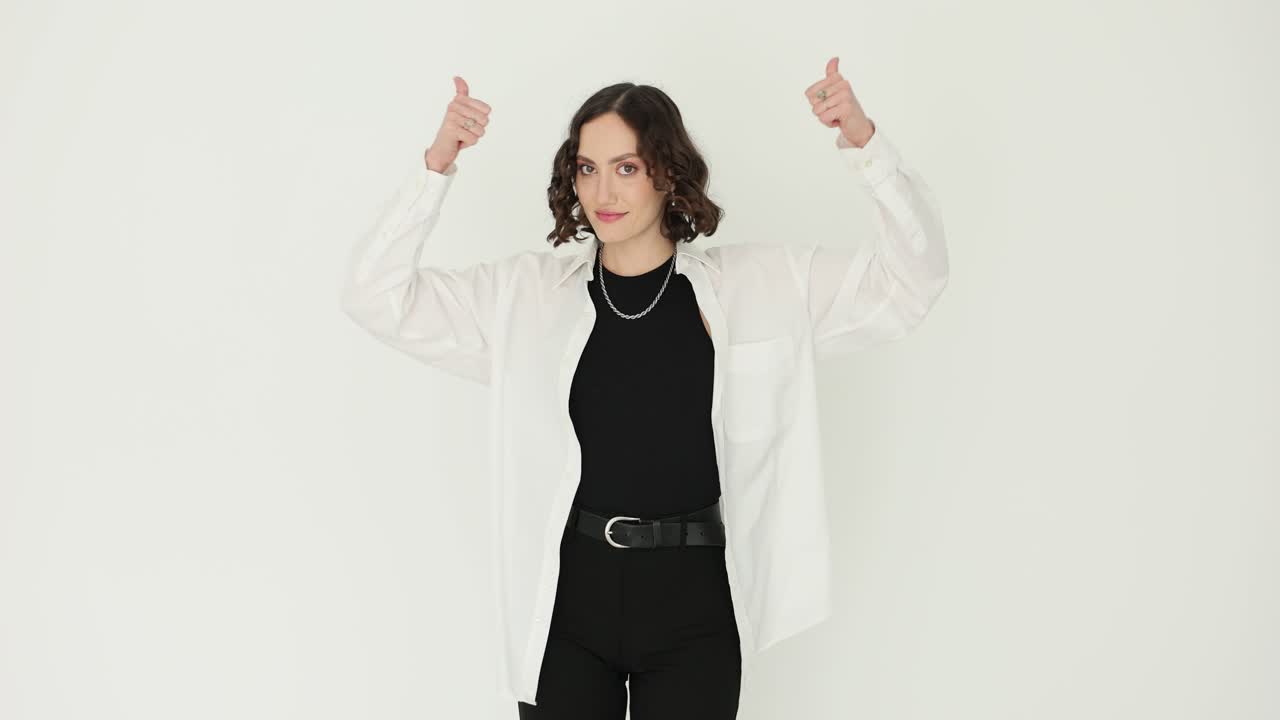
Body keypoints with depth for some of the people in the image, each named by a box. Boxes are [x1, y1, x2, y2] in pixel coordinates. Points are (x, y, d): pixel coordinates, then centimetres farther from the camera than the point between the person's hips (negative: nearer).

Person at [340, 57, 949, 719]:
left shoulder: (760, 286, 3)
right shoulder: (524, 293, 3)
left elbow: (911, 279, 1)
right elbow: (376, 297, 0)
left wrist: (864, 144, -13)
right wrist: (437, 165, -11)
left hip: (694, 599, 0)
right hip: (564, 597, 1)